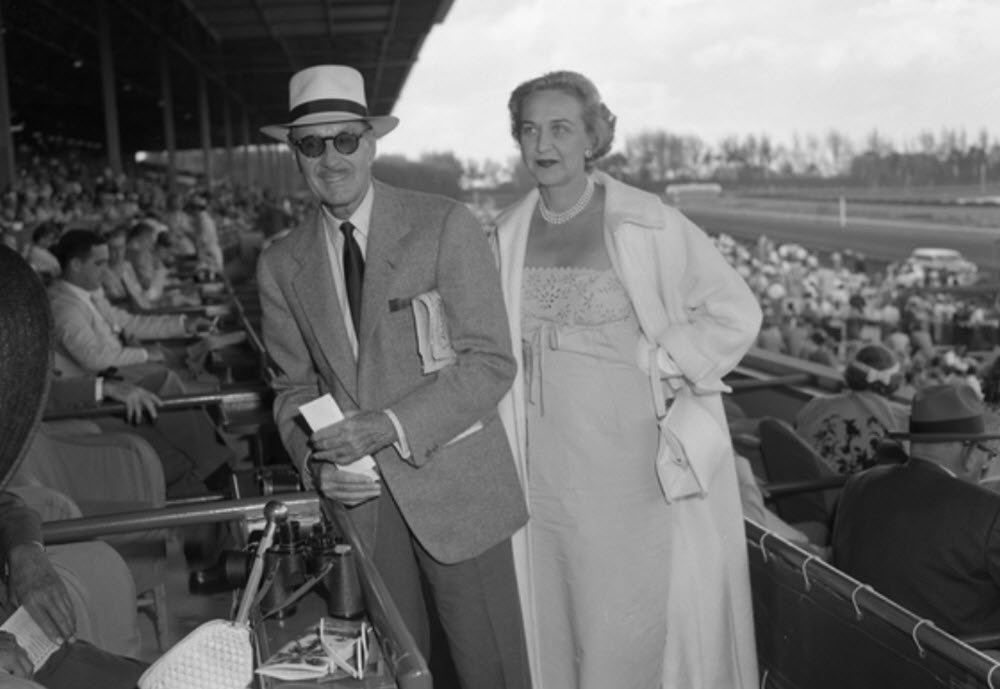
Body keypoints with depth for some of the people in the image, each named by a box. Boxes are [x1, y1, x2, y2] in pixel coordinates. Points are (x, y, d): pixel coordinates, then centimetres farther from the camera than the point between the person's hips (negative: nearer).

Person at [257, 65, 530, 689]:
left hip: (455, 488, -3)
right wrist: (315, 460, -9)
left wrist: (390, 425, -21)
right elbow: (295, 386, 10)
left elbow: (491, 362, -12)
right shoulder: (281, 265, 4)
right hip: (357, 497, 3)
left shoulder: (446, 226, -9)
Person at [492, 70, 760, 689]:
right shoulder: (508, 234, 5)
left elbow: (737, 311, -6)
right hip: (546, 465, 4)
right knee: (555, 611, 13)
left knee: (630, 621, 3)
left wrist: (657, 360, -11)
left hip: (632, 460, -4)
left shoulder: (647, 225, -9)